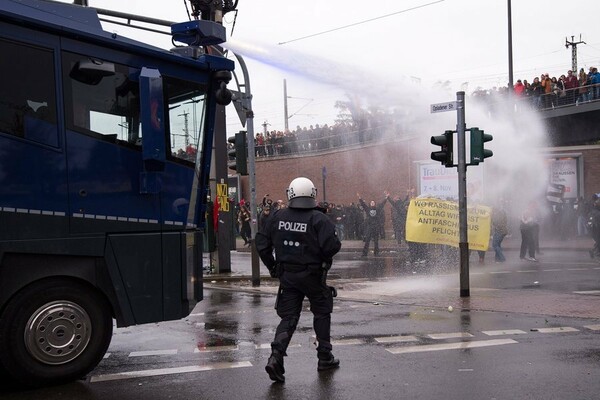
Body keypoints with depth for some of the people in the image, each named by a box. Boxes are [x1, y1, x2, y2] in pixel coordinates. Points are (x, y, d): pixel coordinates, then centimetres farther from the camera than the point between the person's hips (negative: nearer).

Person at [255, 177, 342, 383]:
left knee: (288, 316, 8)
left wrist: (272, 266, 15)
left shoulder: (277, 217, 0)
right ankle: (324, 357, 24)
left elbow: (262, 243, 4)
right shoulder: (319, 219, -14)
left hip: (286, 275, 3)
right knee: (322, 313, 17)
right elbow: (331, 246, -22)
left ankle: (276, 357, -11)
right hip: (312, 275, -3)